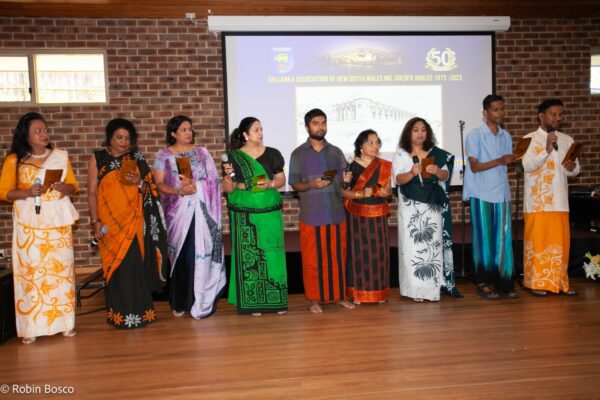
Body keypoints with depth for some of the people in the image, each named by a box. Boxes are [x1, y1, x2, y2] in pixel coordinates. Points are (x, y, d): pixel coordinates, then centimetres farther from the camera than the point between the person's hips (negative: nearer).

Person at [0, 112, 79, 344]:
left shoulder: (61, 156, 6)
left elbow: (74, 186, 11)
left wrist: (64, 188, -11)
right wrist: (26, 192, -17)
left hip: (58, 221, 2)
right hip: (29, 223, -2)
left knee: (61, 269, 3)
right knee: (31, 271, -2)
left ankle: (64, 321, 12)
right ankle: (31, 327, 7)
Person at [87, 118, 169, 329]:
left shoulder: (136, 159, 8)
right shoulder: (97, 159, 4)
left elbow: (150, 189, 8)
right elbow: (92, 192, 1)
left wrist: (138, 182, -13)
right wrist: (96, 221, -7)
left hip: (134, 222, 1)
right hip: (111, 222, -1)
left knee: (136, 266, -2)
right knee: (116, 267, 1)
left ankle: (138, 311, 9)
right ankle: (119, 314, 11)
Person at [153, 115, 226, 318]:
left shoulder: (201, 152, 8)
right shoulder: (163, 155, 5)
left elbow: (212, 180, 2)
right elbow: (159, 184, -2)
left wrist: (194, 184, -16)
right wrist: (179, 191, -19)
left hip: (201, 211, 0)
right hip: (177, 212, 0)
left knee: (200, 254, -3)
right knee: (179, 255, 2)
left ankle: (201, 301, 5)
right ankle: (179, 302, 12)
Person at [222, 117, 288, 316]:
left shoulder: (272, 154, 5)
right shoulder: (234, 157, 1)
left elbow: (282, 179, 6)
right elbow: (228, 189, 0)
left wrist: (270, 184, -13)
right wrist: (228, 176, -19)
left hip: (269, 212, 1)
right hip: (244, 214, -1)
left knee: (272, 253, 1)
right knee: (249, 255, 1)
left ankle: (276, 300, 11)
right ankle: (253, 302, 10)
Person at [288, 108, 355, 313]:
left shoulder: (336, 152, 10)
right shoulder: (298, 154, 1)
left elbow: (343, 178, 14)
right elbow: (294, 184, 0)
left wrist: (347, 179, -9)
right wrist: (311, 184, -19)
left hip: (336, 213, 3)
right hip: (311, 215, -2)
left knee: (337, 256, 9)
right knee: (313, 259, 3)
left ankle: (339, 295, 23)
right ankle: (314, 298, 16)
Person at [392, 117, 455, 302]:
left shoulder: (437, 154, 8)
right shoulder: (400, 154, 3)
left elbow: (445, 176, 4)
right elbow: (399, 179, -6)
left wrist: (437, 171, -18)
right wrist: (412, 173, -26)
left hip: (432, 205, 2)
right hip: (410, 206, -2)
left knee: (432, 243, 1)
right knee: (412, 244, -3)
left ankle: (431, 287, 10)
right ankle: (416, 289, 3)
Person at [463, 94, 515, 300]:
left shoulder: (506, 136, 13)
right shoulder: (475, 136, -3)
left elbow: (507, 164, 15)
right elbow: (474, 167, -9)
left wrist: (511, 161, -4)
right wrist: (499, 161, -18)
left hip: (502, 193, 5)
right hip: (482, 194, -4)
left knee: (503, 239, 4)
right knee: (484, 239, 1)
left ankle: (503, 282, 13)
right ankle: (484, 283, 11)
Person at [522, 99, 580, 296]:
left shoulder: (567, 140, 11)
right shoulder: (530, 139, -3)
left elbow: (575, 170, 12)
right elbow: (528, 166, -15)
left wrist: (571, 167, -10)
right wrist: (547, 149, -23)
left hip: (559, 199, 5)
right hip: (537, 200, -5)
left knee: (561, 241, 8)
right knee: (538, 240, -1)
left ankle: (560, 282, 19)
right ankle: (537, 282, 9)